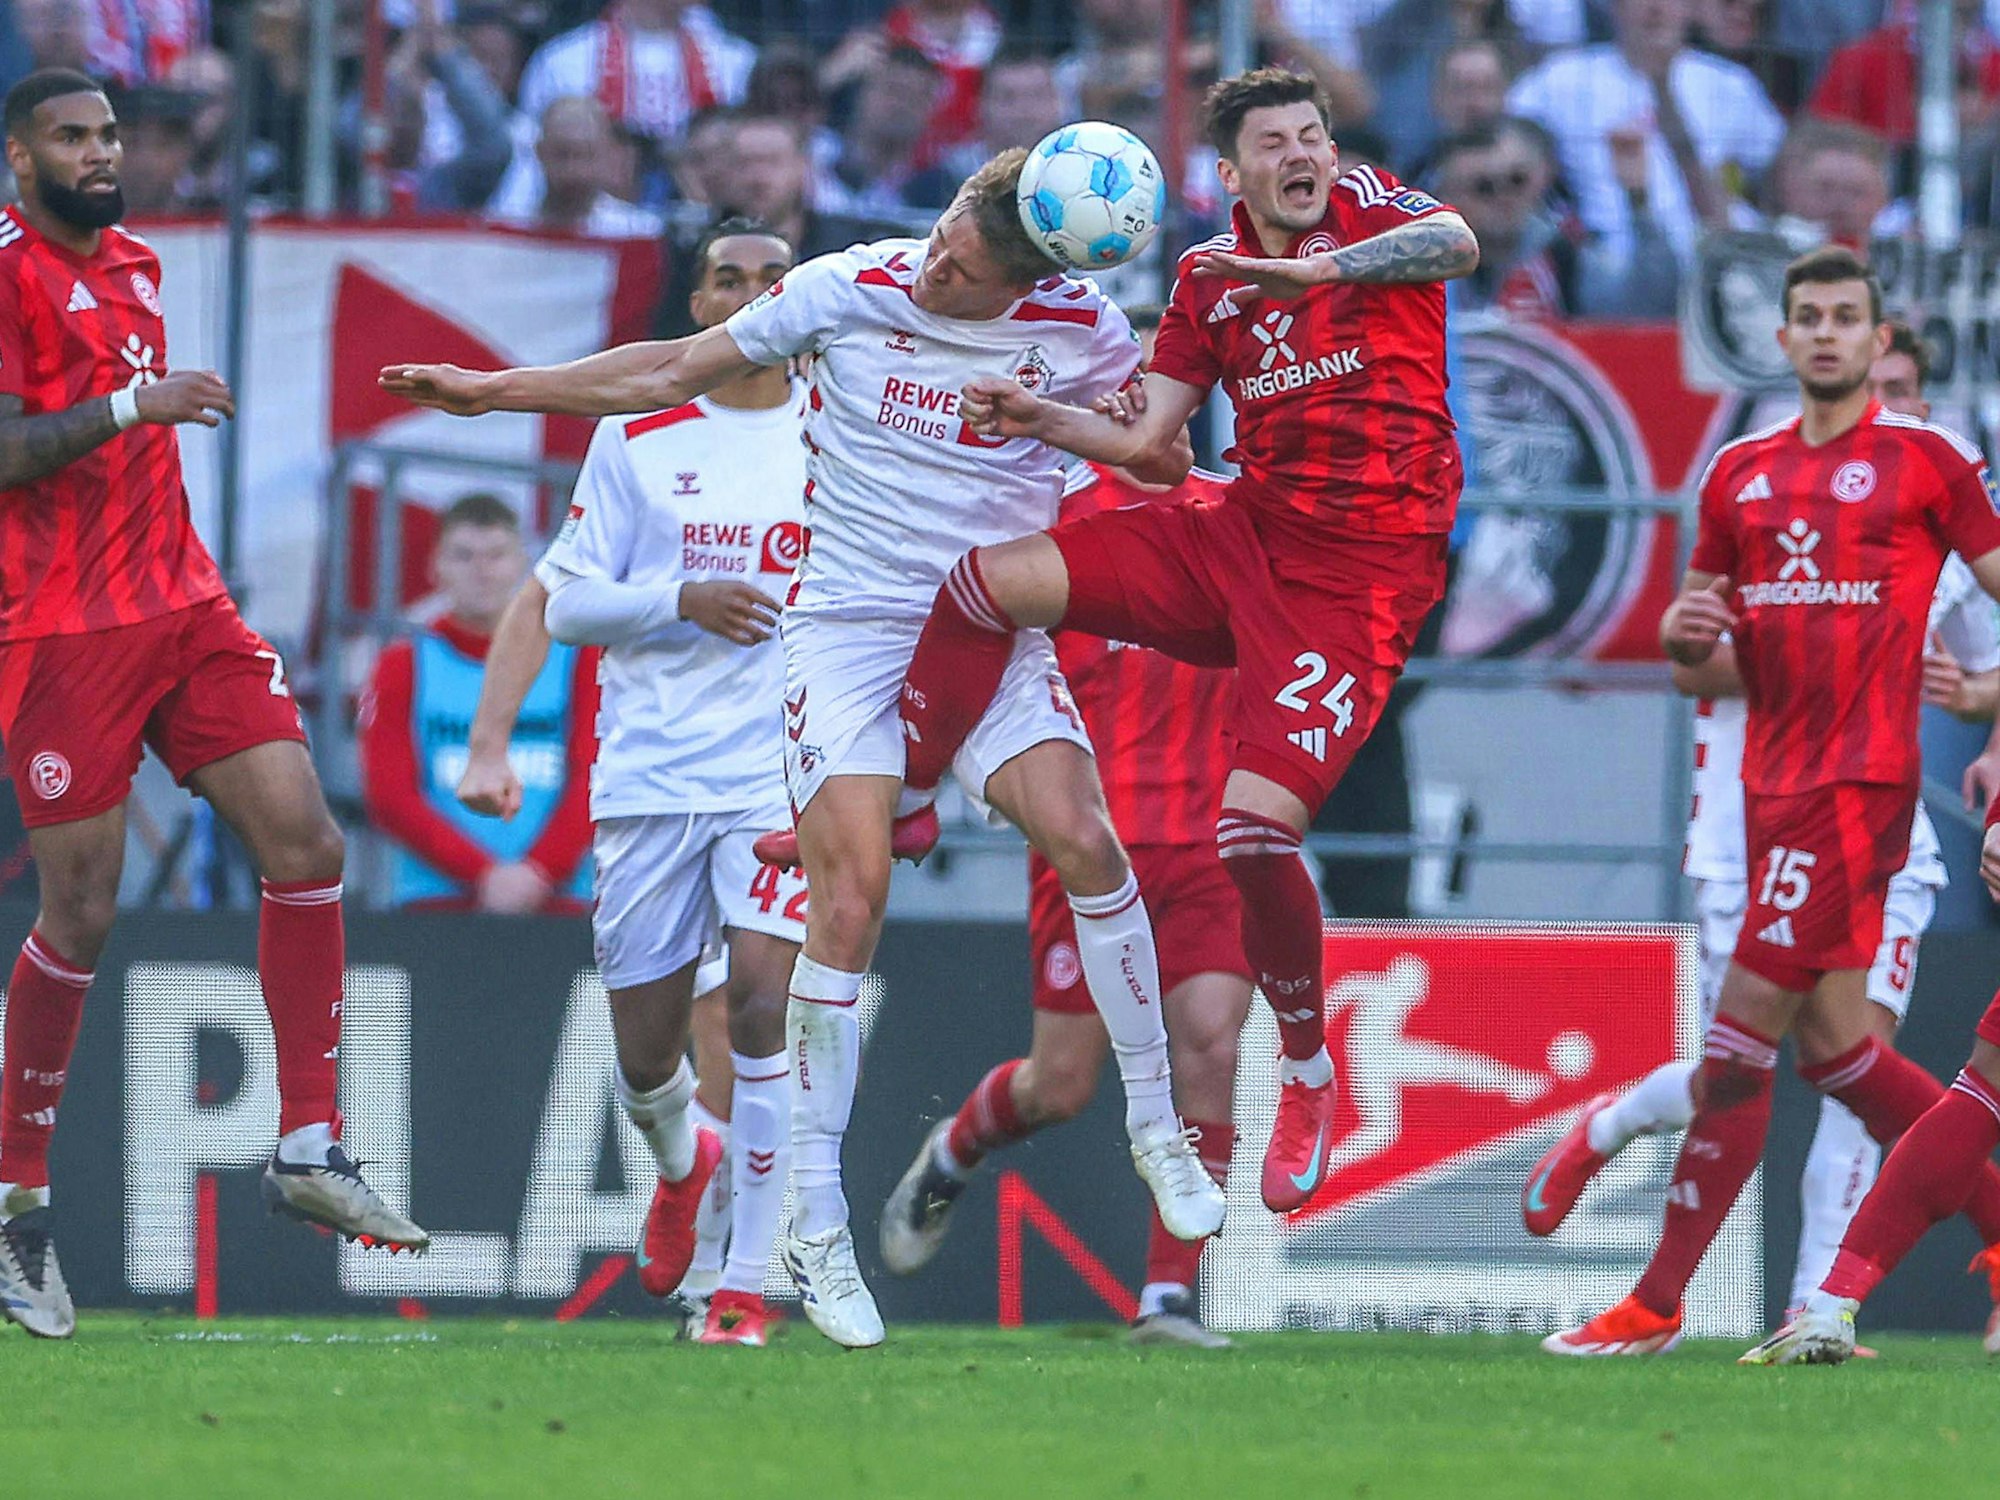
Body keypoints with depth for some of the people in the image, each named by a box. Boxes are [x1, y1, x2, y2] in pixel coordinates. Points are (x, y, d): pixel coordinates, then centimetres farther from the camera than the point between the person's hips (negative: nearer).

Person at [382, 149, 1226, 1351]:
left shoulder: (1081, 330, -5)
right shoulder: (852, 290, -7)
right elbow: (677, 371, 4)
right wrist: (492, 390, 5)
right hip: (850, 627, -1)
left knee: (1086, 842, -20)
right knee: (853, 892, -16)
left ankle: (1157, 1126, 0)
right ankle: (814, 1220, -10)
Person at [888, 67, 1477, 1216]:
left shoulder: (1370, 207, -3)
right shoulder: (1209, 278, 12)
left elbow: (1459, 244, -27)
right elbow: (1144, 436, 14)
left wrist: (1314, 268, -44)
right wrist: (1046, 420, -6)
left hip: (1362, 571, -6)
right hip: (1242, 533, 6)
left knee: (1255, 830, -19)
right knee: (986, 582, -7)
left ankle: (1308, 1073, 4)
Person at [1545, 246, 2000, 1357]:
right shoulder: (1740, 471, 14)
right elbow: (1699, 626, 21)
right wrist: (1682, 629, -3)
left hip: (1859, 781, -7)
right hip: (1770, 783, 7)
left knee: (1740, 1034, -10)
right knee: (1830, 1044, 9)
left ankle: (1656, 1306, -8)